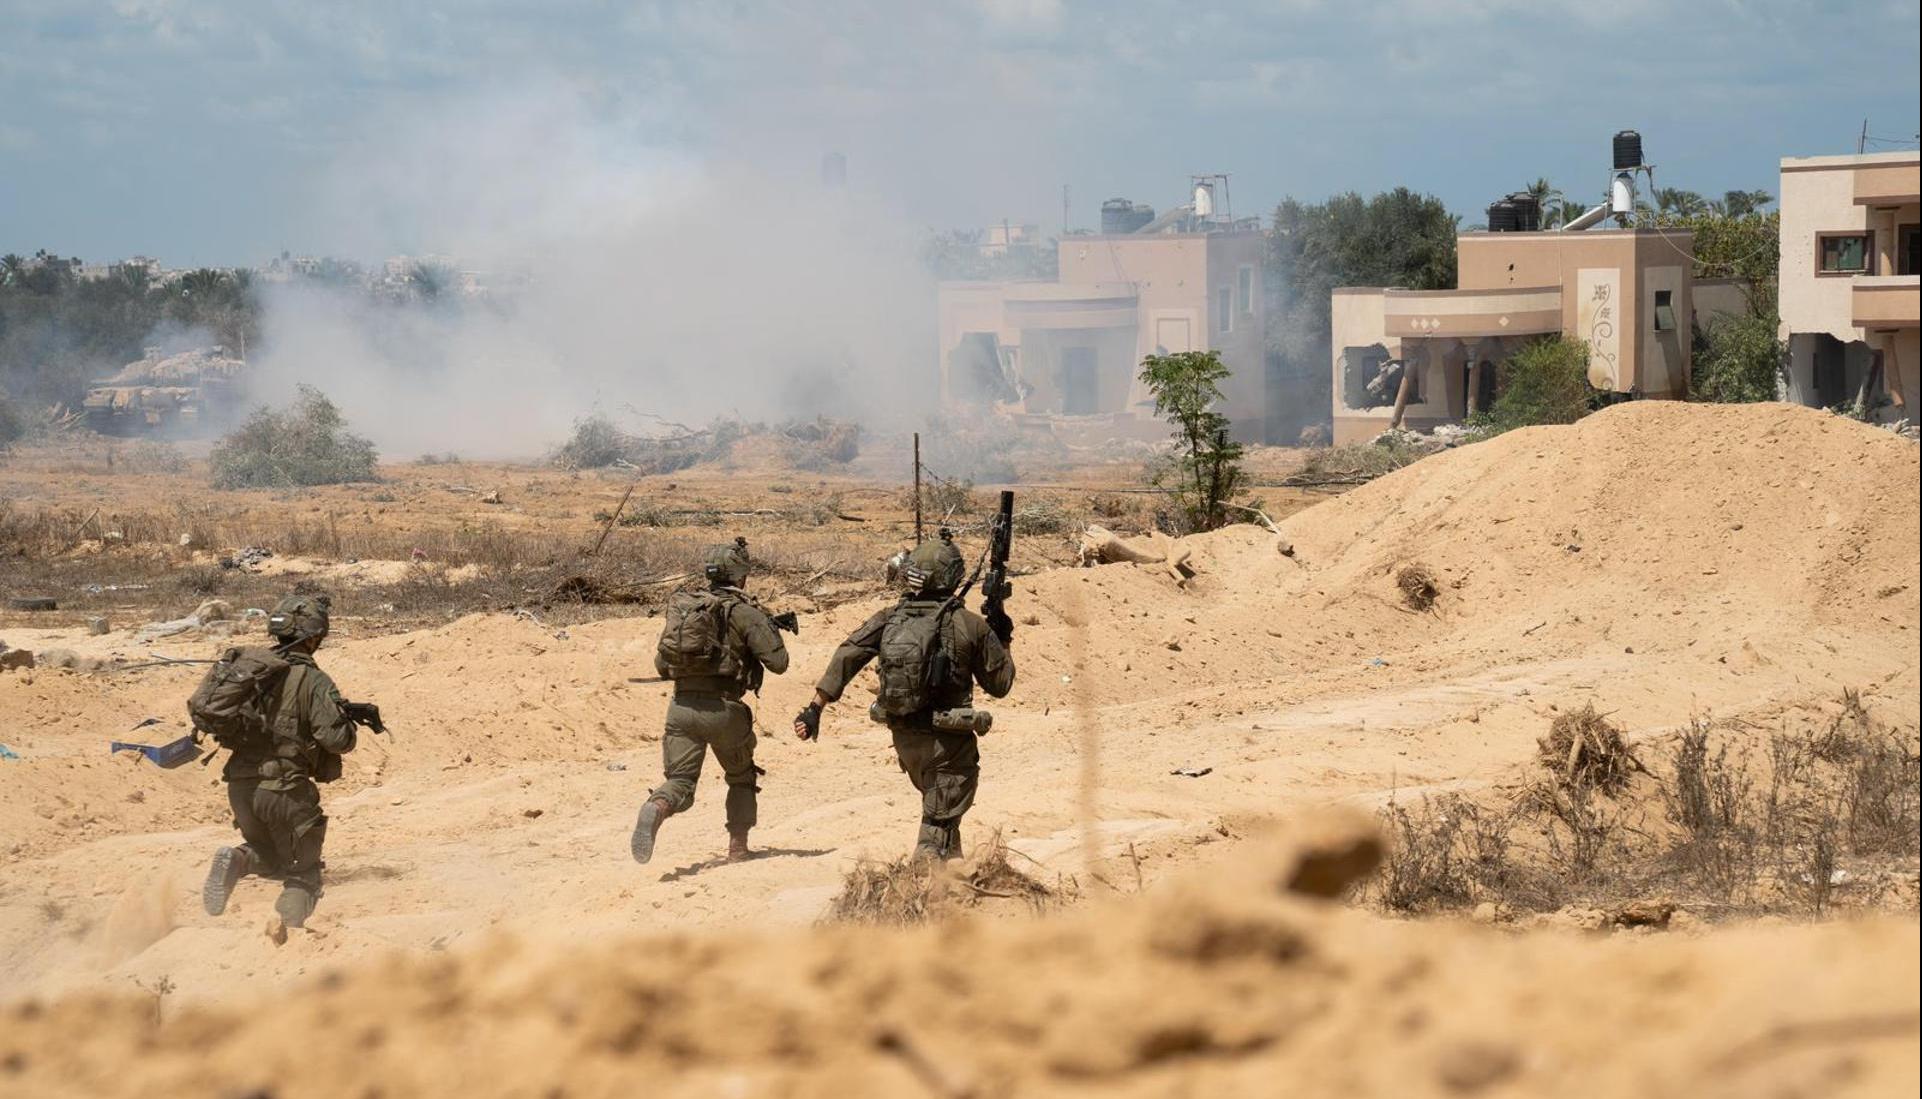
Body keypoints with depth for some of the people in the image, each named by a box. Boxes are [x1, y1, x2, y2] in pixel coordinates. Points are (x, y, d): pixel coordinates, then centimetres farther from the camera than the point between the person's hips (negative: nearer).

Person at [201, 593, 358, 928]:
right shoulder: (313, 682, -11)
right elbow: (336, 738, -17)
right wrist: (348, 717, 5)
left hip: (241, 785, 5)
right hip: (285, 788, -5)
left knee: (270, 858, 26)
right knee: (303, 874, 10)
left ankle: (236, 861, -5)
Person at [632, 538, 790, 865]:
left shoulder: (681, 607, 13)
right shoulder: (744, 612, -3)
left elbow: (661, 664, 18)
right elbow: (778, 663, -5)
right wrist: (771, 628, 14)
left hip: (681, 707, 3)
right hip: (723, 709, -3)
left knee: (679, 783, 0)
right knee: (742, 779, 22)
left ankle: (655, 810, -34)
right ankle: (738, 849, 21)